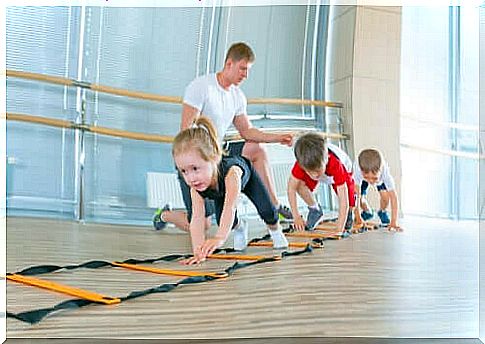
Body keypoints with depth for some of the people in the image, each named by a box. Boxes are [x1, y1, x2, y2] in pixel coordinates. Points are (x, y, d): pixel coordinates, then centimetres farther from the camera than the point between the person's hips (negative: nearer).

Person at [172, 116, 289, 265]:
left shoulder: (231, 172, -52)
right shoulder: (195, 186, -38)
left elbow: (230, 207, -63)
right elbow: (197, 218, -42)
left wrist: (219, 238, -77)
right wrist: (198, 251, -54)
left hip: (246, 176, -3)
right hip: (220, 191, 3)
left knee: (266, 210, -13)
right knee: (223, 222, -11)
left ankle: (274, 229, 22)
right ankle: (239, 227, 26)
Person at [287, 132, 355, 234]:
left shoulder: (336, 165, -46)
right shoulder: (302, 164, -40)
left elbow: (343, 199, -45)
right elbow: (291, 188, -29)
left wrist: (340, 229, -48)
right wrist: (296, 217, -31)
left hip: (343, 171, -2)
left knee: (349, 206, -21)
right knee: (299, 184, -26)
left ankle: (348, 213, 17)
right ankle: (315, 210, 1)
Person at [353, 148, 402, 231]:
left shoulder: (385, 172, -44)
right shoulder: (357, 169, -45)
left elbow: (393, 197, -41)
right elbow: (357, 195, -37)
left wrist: (394, 222, -43)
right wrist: (358, 218, -35)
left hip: (381, 178, 0)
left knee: (385, 195, -20)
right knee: (360, 198, -15)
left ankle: (382, 212, 13)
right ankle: (367, 212, 20)